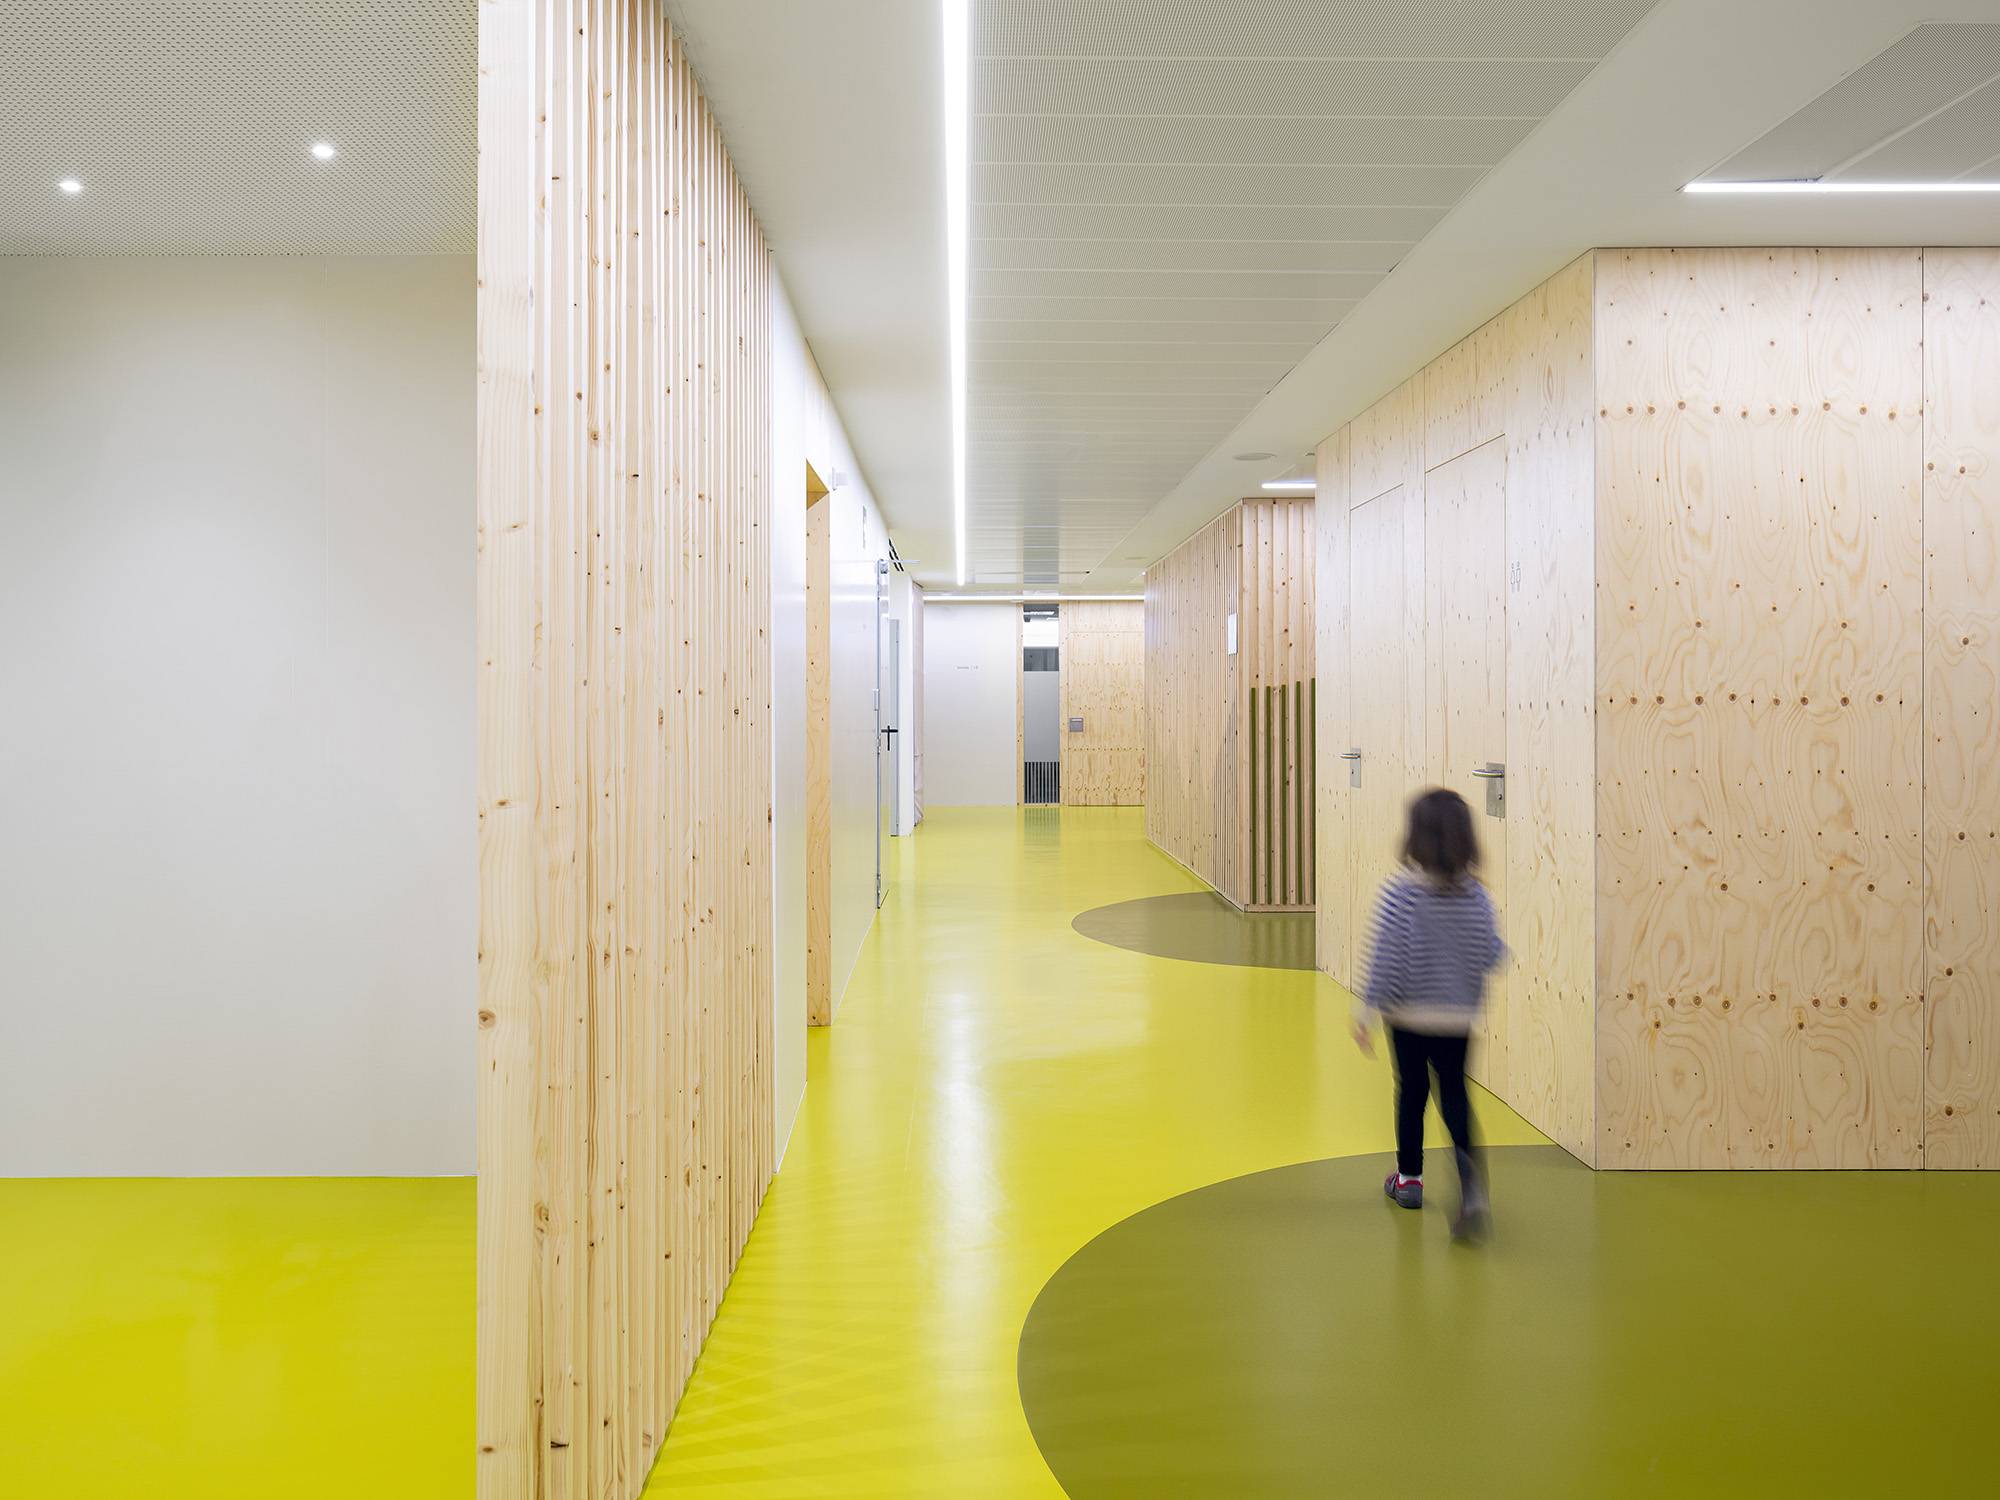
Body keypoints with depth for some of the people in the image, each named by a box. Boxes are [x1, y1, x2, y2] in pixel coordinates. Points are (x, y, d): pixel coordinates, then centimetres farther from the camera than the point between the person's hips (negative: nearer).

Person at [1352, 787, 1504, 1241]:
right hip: (1458, 1016, 2)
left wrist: (1366, 1012, -14)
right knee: (1454, 1093, 11)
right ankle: (1472, 1182, -10)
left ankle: (1409, 1178, 30)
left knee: (1411, 1090, 16)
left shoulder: (1400, 892, -18)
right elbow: (1491, 955, -4)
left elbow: (1387, 958, -19)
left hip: (1409, 1014, -2)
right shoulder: (1476, 895, -8)